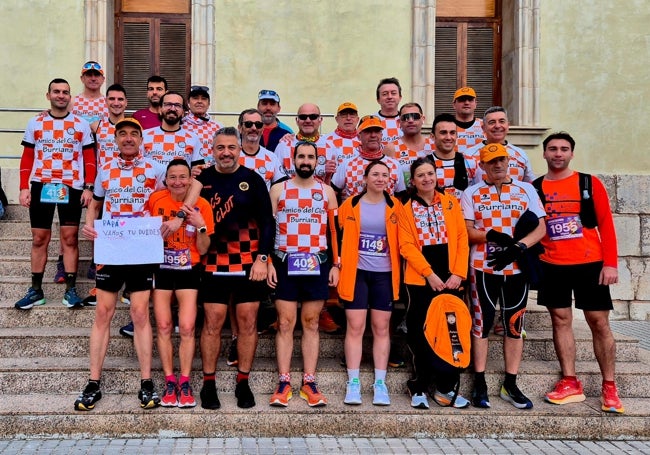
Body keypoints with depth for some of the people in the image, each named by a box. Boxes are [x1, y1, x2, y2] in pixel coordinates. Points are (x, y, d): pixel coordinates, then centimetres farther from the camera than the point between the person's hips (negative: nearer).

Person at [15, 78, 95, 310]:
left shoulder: (81, 124, 5)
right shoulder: (35, 123, 8)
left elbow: (89, 159, 4)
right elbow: (27, 158, 8)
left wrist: (88, 187, -5)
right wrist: (24, 187, 0)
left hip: (72, 187, -1)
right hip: (41, 186, 1)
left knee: (70, 237, -1)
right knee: (39, 238, 4)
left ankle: (71, 290, 5)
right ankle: (36, 290, 12)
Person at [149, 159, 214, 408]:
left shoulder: (201, 205, -4)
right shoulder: (155, 199, -3)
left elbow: (203, 250, -2)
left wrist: (201, 226, -17)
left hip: (188, 271, -1)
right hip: (161, 269, 1)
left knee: (187, 327, -6)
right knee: (163, 326, 0)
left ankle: (185, 383, 7)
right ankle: (169, 381, 12)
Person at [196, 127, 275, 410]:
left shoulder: (253, 180, 2)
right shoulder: (201, 179, 4)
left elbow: (267, 222, 0)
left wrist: (262, 258, -7)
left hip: (249, 264, 0)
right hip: (214, 264, 0)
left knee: (247, 322, 5)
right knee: (212, 322, 2)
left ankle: (243, 383, 17)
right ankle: (209, 383, 14)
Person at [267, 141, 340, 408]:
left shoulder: (327, 191, 9)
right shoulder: (279, 189, 6)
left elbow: (334, 231, 9)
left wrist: (335, 265, 2)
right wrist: (268, 262, -4)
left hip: (317, 265, 1)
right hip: (286, 264, -1)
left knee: (311, 323, 5)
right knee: (285, 323, -1)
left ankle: (309, 382, 10)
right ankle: (284, 382, 5)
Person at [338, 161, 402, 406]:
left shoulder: (395, 207, 3)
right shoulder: (350, 205, 1)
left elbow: (401, 241, 7)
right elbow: (339, 236, 6)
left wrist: (399, 272, 2)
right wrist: (339, 264, 0)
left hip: (384, 275, 1)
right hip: (356, 273, -1)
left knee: (381, 328, 6)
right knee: (355, 327, -1)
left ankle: (380, 383, 13)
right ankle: (353, 383, 7)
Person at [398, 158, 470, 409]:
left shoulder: (451, 202, 9)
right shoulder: (407, 208, 5)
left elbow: (462, 239, 4)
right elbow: (406, 246, -4)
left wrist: (459, 273, -7)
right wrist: (429, 274, -13)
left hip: (450, 278, 2)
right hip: (420, 280, -2)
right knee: (421, 334, 3)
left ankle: (446, 388, 14)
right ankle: (419, 388, 15)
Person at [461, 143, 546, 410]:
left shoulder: (526, 190, 8)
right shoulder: (471, 193, 5)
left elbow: (540, 228, 1)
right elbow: (467, 232, -3)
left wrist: (518, 247, -14)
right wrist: (495, 236, -18)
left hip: (516, 269, 2)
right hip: (483, 268, -1)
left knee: (514, 326, 6)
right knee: (482, 324, 2)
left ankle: (510, 385, 16)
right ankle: (480, 384, 11)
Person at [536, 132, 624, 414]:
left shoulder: (590, 183, 1)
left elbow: (606, 224, -1)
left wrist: (611, 263, -8)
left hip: (590, 264, -1)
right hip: (552, 266, 2)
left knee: (599, 322, 2)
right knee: (560, 320, 5)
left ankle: (609, 387, 13)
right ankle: (570, 383, 15)